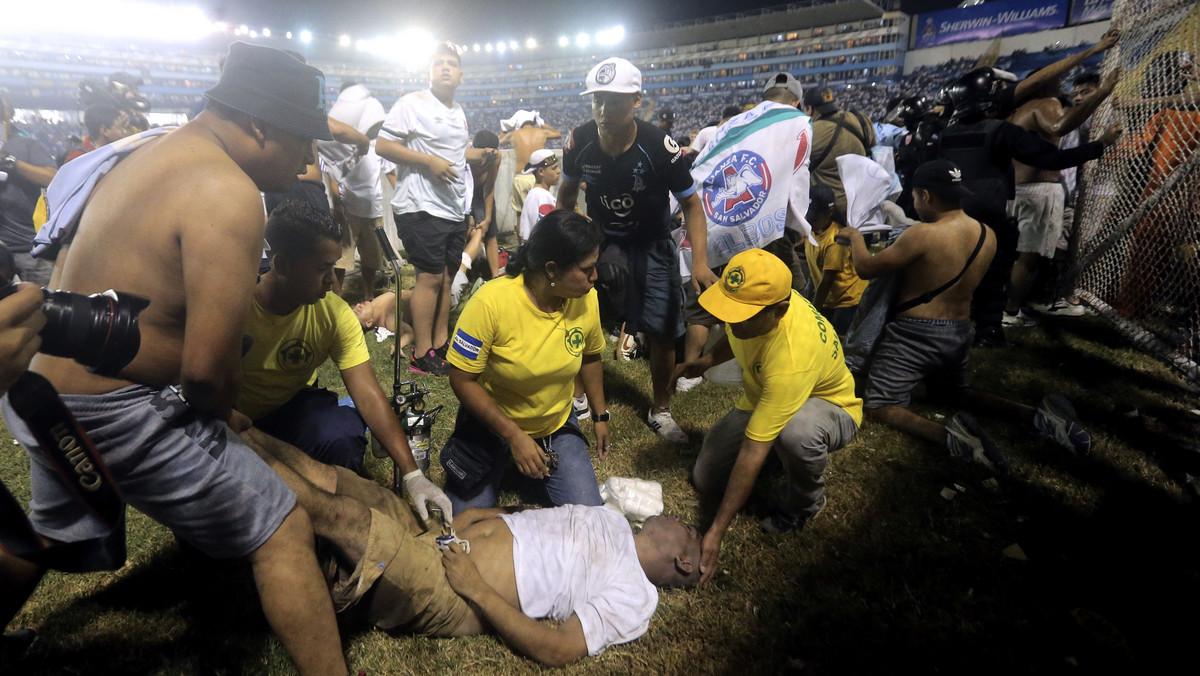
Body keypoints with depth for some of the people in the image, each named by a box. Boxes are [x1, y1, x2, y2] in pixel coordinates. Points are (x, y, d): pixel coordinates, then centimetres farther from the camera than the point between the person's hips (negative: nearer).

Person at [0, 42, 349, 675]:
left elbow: (65, 269, 17)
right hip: (119, 414, -10)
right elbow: (207, 367, -26)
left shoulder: (143, 157, 8)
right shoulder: (228, 193, -23)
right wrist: (220, 416, -4)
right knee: (284, 531, -3)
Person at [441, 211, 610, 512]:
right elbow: (462, 380, -21)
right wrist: (514, 435, -24)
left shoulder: (587, 299, -15)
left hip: (557, 424, 3)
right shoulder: (491, 302, -28)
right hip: (490, 421, -2)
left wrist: (600, 415, 9)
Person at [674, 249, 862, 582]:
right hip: (761, 399, 7)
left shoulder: (791, 361, -44)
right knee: (706, 480, -1)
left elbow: (752, 452, -41)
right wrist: (706, 361, 0)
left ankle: (804, 503, -9)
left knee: (796, 431, -44)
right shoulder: (755, 297, -22)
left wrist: (717, 532, -36)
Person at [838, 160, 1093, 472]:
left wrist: (855, 237, 7)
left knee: (879, 407, -3)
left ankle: (948, 435, -28)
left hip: (915, 334, -8)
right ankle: (1039, 415, 10)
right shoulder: (988, 235, 4)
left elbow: (866, 269, -13)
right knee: (955, 391, 32)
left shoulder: (923, 235, -19)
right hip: (960, 333, 8)